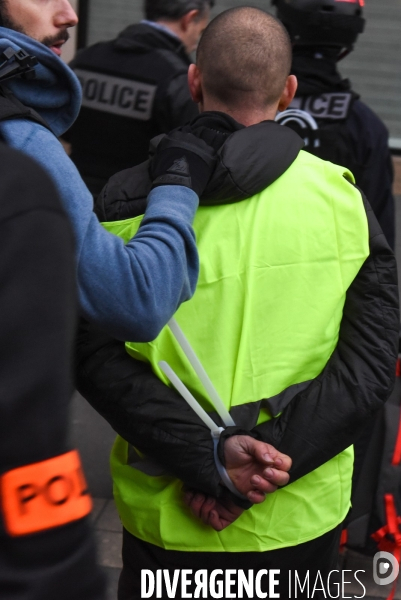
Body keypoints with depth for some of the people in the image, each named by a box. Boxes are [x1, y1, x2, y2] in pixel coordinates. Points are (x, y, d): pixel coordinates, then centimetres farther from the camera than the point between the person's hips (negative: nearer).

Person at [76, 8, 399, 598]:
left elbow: (96, 358, -14)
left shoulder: (129, 200, -8)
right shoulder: (342, 200, -6)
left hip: (163, 520, 0)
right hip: (300, 516, 1)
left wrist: (208, 459, -17)